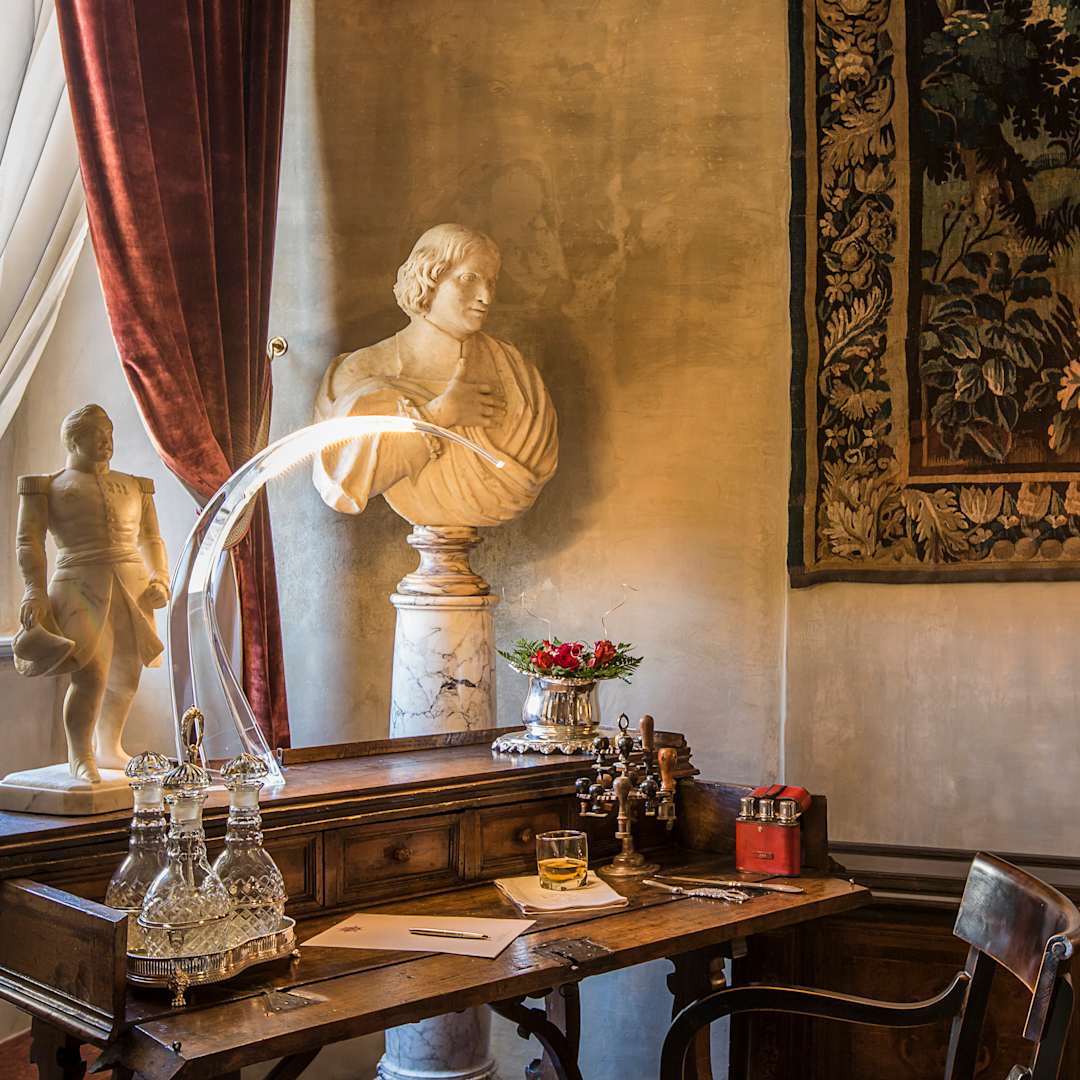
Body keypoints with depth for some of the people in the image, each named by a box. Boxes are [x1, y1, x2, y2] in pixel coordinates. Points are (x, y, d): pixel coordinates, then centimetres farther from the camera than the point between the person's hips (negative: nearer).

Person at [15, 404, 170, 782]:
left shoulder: (133, 486, 20)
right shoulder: (48, 487, 7)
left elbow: (151, 539, 20)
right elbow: (28, 541, 0)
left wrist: (160, 578, 3)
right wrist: (35, 590, -13)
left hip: (132, 589, 5)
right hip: (82, 588, -5)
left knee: (125, 678, 7)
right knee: (90, 674, -18)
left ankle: (108, 749, 26)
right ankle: (79, 756, -1)